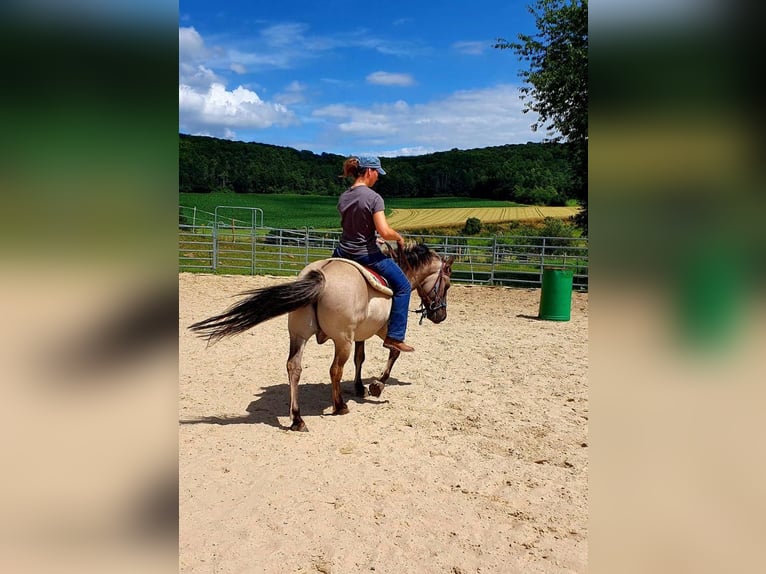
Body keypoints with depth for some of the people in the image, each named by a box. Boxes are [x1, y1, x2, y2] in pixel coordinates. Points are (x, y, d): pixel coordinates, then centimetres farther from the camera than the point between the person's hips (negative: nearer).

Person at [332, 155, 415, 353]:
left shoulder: (343, 197, 4)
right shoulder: (373, 197, -17)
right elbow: (384, 231, -25)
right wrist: (399, 237, -4)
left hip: (343, 252, 7)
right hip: (366, 255, -6)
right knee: (403, 286, 8)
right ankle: (394, 337, 4)